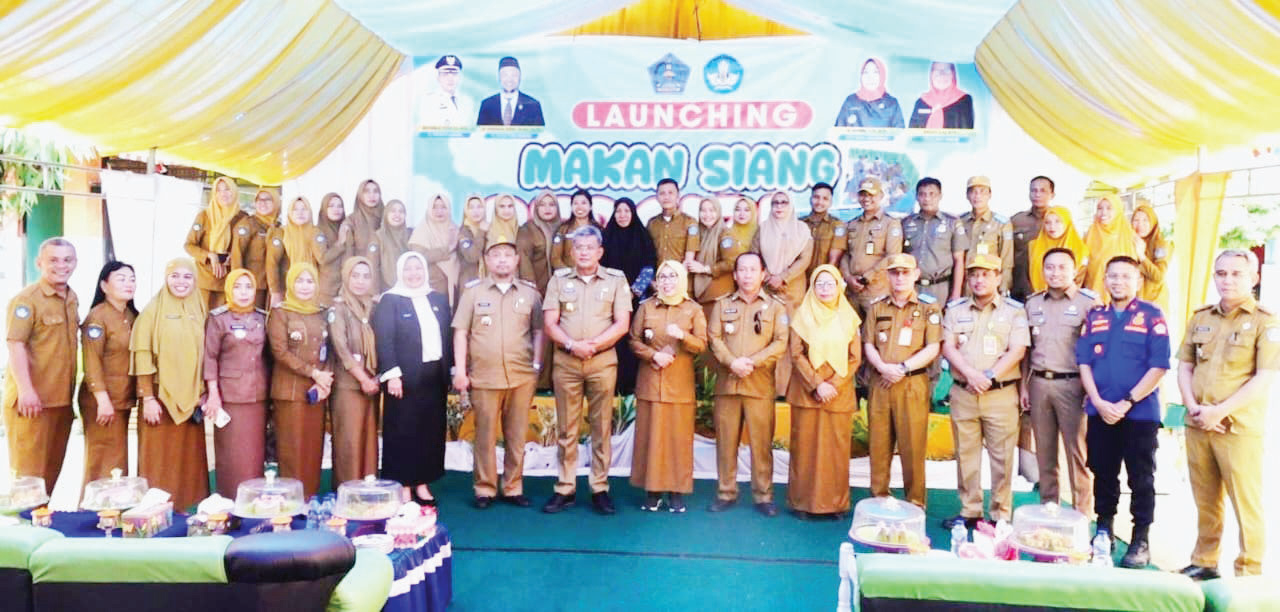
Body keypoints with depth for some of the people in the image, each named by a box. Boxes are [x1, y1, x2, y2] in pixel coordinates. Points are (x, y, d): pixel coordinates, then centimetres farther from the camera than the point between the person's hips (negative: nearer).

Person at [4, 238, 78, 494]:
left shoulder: (72, 298, 12)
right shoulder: (26, 299, -10)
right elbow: (15, 345, -18)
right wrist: (25, 389, -25)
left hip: (62, 400, 7)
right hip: (32, 400, -7)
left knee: (52, 470, 15)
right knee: (29, 472, -1)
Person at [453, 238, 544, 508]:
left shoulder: (530, 292, 8)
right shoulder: (473, 291, 5)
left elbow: (538, 330, 10)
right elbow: (461, 332, 3)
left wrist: (536, 364, 1)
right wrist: (460, 370, -2)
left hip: (522, 376, 1)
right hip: (484, 376, -1)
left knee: (517, 435, 6)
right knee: (485, 435, 4)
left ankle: (513, 488, 16)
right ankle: (484, 489, 14)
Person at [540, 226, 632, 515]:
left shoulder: (616, 280, 4)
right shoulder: (559, 279, 9)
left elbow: (621, 324, -3)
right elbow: (550, 323, 3)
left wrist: (592, 344, -12)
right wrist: (572, 345, -13)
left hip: (603, 362, -1)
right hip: (565, 362, 1)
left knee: (602, 427, 2)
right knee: (566, 428, 5)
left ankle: (600, 489, 10)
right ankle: (564, 489, 12)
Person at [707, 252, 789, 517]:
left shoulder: (775, 307, 8)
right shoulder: (722, 304, 13)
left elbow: (781, 343, -2)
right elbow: (714, 338, 3)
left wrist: (752, 362, -13)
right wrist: (731, 362, -13)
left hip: (760, 384, -2)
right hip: (726, 383, 2)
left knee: (762, 442, -1)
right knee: (725, 440, 5)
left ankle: (763, 496, 8)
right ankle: (726, 492, 15)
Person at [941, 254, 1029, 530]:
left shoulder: (1014, 310, 3)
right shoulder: (955, 309, 11)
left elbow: (1017, 351, -5)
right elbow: (948, 347, 2)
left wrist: (990, 377, -15)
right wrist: (970, 374, -13)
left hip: (1001, 394, -3)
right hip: (963, 393, 3)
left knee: (1002, 457, -1)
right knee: (965, 455, 7)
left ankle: (1001, 515, 7)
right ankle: (969, 512, 16)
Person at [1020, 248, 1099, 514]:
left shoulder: (1088, 302, -3)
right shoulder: (1033, 303, 12)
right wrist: (1023, 385, 11)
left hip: (1072, 384, -4)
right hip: (1039, 383, 5)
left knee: (1078, 452, -1)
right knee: (1044, 452, 11)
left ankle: (1082, 514, 8)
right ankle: (1047, 508, 21)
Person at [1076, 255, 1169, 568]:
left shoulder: (1151, 316, -1)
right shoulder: (1094, 316, 10)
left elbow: (1159, 366, -8)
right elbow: (1083, 362, 6)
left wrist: (1127, 402, -13)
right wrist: (1099, 402, -7)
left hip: (1140, 413, -3)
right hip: (1100, 411, 3)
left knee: (1141, 478, 3)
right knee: (1103, 474, 11)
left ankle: (1140, 541, 12)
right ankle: (1103, 531, 23)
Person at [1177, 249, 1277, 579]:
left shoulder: (1265, 321, -4)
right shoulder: (1200, 318, 12)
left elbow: (1265, 378, -11)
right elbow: (1184, 367, 13)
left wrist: (1220, 412, -16)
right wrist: (1193, 407, -3)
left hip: (1239, 426, -5)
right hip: (1197, 425, 5)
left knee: (1246, 502, -1)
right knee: (1205, 501, 12)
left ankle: (1249, 574, 9)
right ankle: (1204, 563, 23)